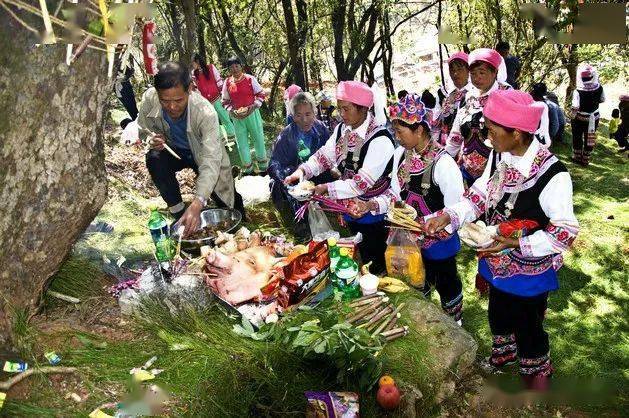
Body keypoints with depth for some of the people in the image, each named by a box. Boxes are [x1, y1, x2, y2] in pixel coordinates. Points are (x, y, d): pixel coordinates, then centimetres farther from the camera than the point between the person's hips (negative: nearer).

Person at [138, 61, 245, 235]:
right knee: (154, 159, -32)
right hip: (174, 151, 3)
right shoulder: (149, 99, -26)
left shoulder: (206, 112, -37)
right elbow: (142, 130, -5)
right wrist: (152, 140, -31)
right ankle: (179, 214, -14)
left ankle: (235, 200, 36)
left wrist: (197, 204, -56)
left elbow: (210, 162, -44)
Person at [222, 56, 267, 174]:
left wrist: (254, 106, -14)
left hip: (252, 113, -2)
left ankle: (262, 163, 27)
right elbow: (225, 101, 7)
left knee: (258, 138, 9)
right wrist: (232, 111, -10)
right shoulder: (227, 83, 1)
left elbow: (261, 95, -1)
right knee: (241, 142, 8)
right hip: (237, 116, 2)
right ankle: (247, 167, 22)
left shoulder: (250, 79, -6)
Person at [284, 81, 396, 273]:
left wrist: (326, 189, -28)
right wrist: (303, 170, -16)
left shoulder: (380, 140, -27)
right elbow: (325, 155, 2)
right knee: (361, 255, 25)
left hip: (373, 212, -6)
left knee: (377, 262, 12)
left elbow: (362, 184, -29)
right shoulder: (342, 129, -2)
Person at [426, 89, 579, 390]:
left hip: (530, 270, -6)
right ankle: (503, 354, 60)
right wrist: (448, 216, -18)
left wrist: (517, 242, -31)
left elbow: (566, 231, -23)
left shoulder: (552, 174, -30)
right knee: (498, 315, 29)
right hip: (498, 262, 6)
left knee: (528, 327, 17)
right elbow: (481, 196, -2)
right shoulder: (499, 156, -11)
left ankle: (537, 374, 48)